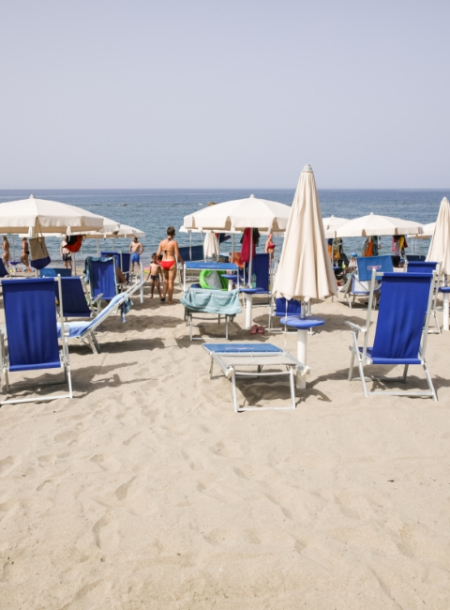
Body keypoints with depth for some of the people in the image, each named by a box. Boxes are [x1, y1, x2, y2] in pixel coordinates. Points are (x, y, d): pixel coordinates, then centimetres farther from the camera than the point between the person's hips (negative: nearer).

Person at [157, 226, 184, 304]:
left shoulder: (162, 242, 2)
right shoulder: (174, 242, -11)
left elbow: (158, 254, 2)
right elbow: (178, 255, -12)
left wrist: (159, 260, 23)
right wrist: (182, 261, 7)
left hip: (163, 263, 4)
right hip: (171, 263, -4)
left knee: (166, 280, 23)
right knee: (171, 281, 5)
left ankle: (163, 296, 15)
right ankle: (170, 300, 11)